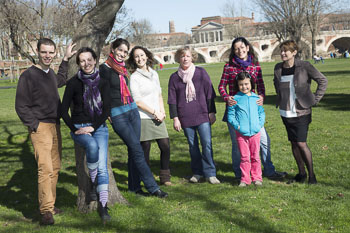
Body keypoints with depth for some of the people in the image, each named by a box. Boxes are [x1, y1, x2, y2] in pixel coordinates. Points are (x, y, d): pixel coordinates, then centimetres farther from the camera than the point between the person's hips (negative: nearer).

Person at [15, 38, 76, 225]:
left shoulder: (51, 73, 14)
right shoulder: (28, 75, -7)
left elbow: (60, 81, 40)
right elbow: (21, 106, -8)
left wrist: (66, 59, 35)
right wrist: (35, 125, -13)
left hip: (55, 126, 7)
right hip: (40, 127, -7)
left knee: (55, 168, 8)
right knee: (45, 168, -15)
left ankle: (50, 205, 17)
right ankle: (46, 211, -14)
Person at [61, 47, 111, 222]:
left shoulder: (102, 83, 5)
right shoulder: (73, 83, -1)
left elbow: (107, 110, 2)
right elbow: (64, 110, 0)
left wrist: (93, 127, -9)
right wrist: (74, 129, -7)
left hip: (99, 127, 2)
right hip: (79, 128, -2)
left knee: (102, 167, -11)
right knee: (92, 146, -35)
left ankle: (103, 206, -6)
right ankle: (93, 183, -14)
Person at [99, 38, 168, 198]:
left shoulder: (122, 68, 12)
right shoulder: (105, 68, -10)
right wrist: (107, 114, -9)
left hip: (132, 109, 7)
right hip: (117, 114, -7)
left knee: (133, 150, 7)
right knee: (137, 150, -7)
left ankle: (134, 186, 17)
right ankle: (152, 187, -2)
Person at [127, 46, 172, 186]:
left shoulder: (154, 74, 14)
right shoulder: (134, 77, -5)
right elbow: (137, 101, -10)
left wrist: (162, 111, 4)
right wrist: (154, 112, -10)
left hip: (157, 117, 6)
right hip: (143, 118, -6)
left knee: (165, 147, 2)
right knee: (145, 150, -1)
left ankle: (165, 178, 16)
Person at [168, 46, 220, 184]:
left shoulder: (201, 73, 4)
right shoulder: (174, 77, 6)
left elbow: (210, 94, 6)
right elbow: (172, 100, 7)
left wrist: (212, 112, 3)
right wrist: (175, 118, 1)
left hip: (202, 115, -1)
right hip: (185, 118, 1)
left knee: (207, 143, -8)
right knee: (192, 145, 8)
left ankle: (210, 173, -2)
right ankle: (197, 172, 19)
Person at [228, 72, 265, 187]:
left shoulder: (256, 98, 7)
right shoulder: (235, 99, -2)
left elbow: (261, 112, 15)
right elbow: (230, 115, 0)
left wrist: (260, 124, 0)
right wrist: (237, 125, -12)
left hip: (255, 132, 2)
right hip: (241, 133, -2)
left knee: (255, 156, 9)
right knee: (244, 157, 3)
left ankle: (257, 178, 20)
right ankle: (245, 179, 13)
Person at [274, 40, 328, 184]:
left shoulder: (304, 66, -11)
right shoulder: (278, 68, 3)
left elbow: (322, 80, -3)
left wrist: (315, 99, -6)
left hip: (301, 112, -5)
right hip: (286, 112, 5)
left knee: (301, 143, -8)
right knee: (293, 143, 10)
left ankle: (312, 175, 7)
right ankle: (301, 174, 24)